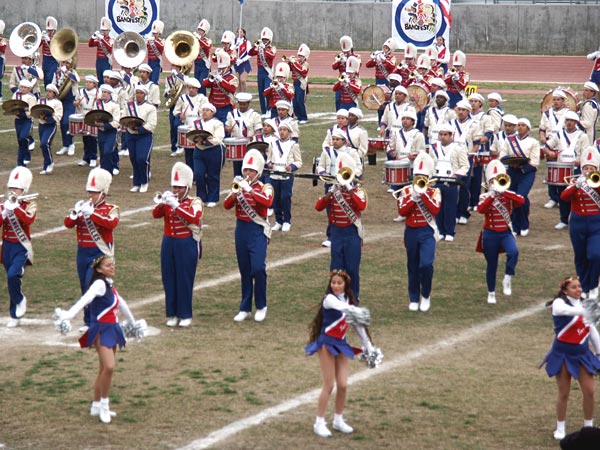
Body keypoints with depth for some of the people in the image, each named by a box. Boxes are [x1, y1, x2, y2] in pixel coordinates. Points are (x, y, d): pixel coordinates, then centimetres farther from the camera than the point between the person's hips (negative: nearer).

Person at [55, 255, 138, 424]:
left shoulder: (109, 285, 14)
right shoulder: (99, 284, -14)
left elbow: (120, 303, 30)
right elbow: (85, 299, -31)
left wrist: (132, 321, 41)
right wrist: (69, 314, -47)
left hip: (112, 329, 9)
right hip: (101, 330, -9)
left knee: (105, 369, 13)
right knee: (109, 367, -20)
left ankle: (97, 406, 22)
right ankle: (103, 405, -9)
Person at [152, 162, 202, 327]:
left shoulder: (194, 202, -4)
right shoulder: (168, 200, 8)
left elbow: (194, 217, -24)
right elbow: (156, 214, -7)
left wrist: (176, 205, -30)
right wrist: (162, 202, -26)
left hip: (187, 244, -4)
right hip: (168, 243, 4)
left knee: (185, 280, -1)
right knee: (169, 280, 6)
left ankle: (185, 315, 7)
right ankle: (172, 314, 14)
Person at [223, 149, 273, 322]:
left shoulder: (264, 188, -2)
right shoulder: (239, 185, 9)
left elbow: (267, 201, -25)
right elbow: (226, 205, -3)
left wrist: (249, 189, -30)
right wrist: (235, 191, -21)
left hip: (257, 231, -4)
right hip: (241, 229, 4)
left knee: (258, 268, -13)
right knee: (244, 270, 8)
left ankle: (261, 306, 2)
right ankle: (245, 308, 15)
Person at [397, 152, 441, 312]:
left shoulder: (434, 192, 1)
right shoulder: (406, 191, 4)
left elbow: (435, 210, -16)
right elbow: (401, 211, -7)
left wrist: (423, 193, -17)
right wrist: (414, 198, -16)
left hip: (427, 232, -2)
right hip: (411, 232, 2)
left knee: (426, 264, -18)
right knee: (413, 267, 7)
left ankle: (426, 296, 1)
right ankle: (414, 299, 17)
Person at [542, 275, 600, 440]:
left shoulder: (583, 305, 6)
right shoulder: (559, 303, -12)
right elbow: (568, 310, -37)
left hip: (582, 353, 4)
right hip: (563, 354, -4)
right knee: (564, 394, 2)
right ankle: (560, 428, 18)